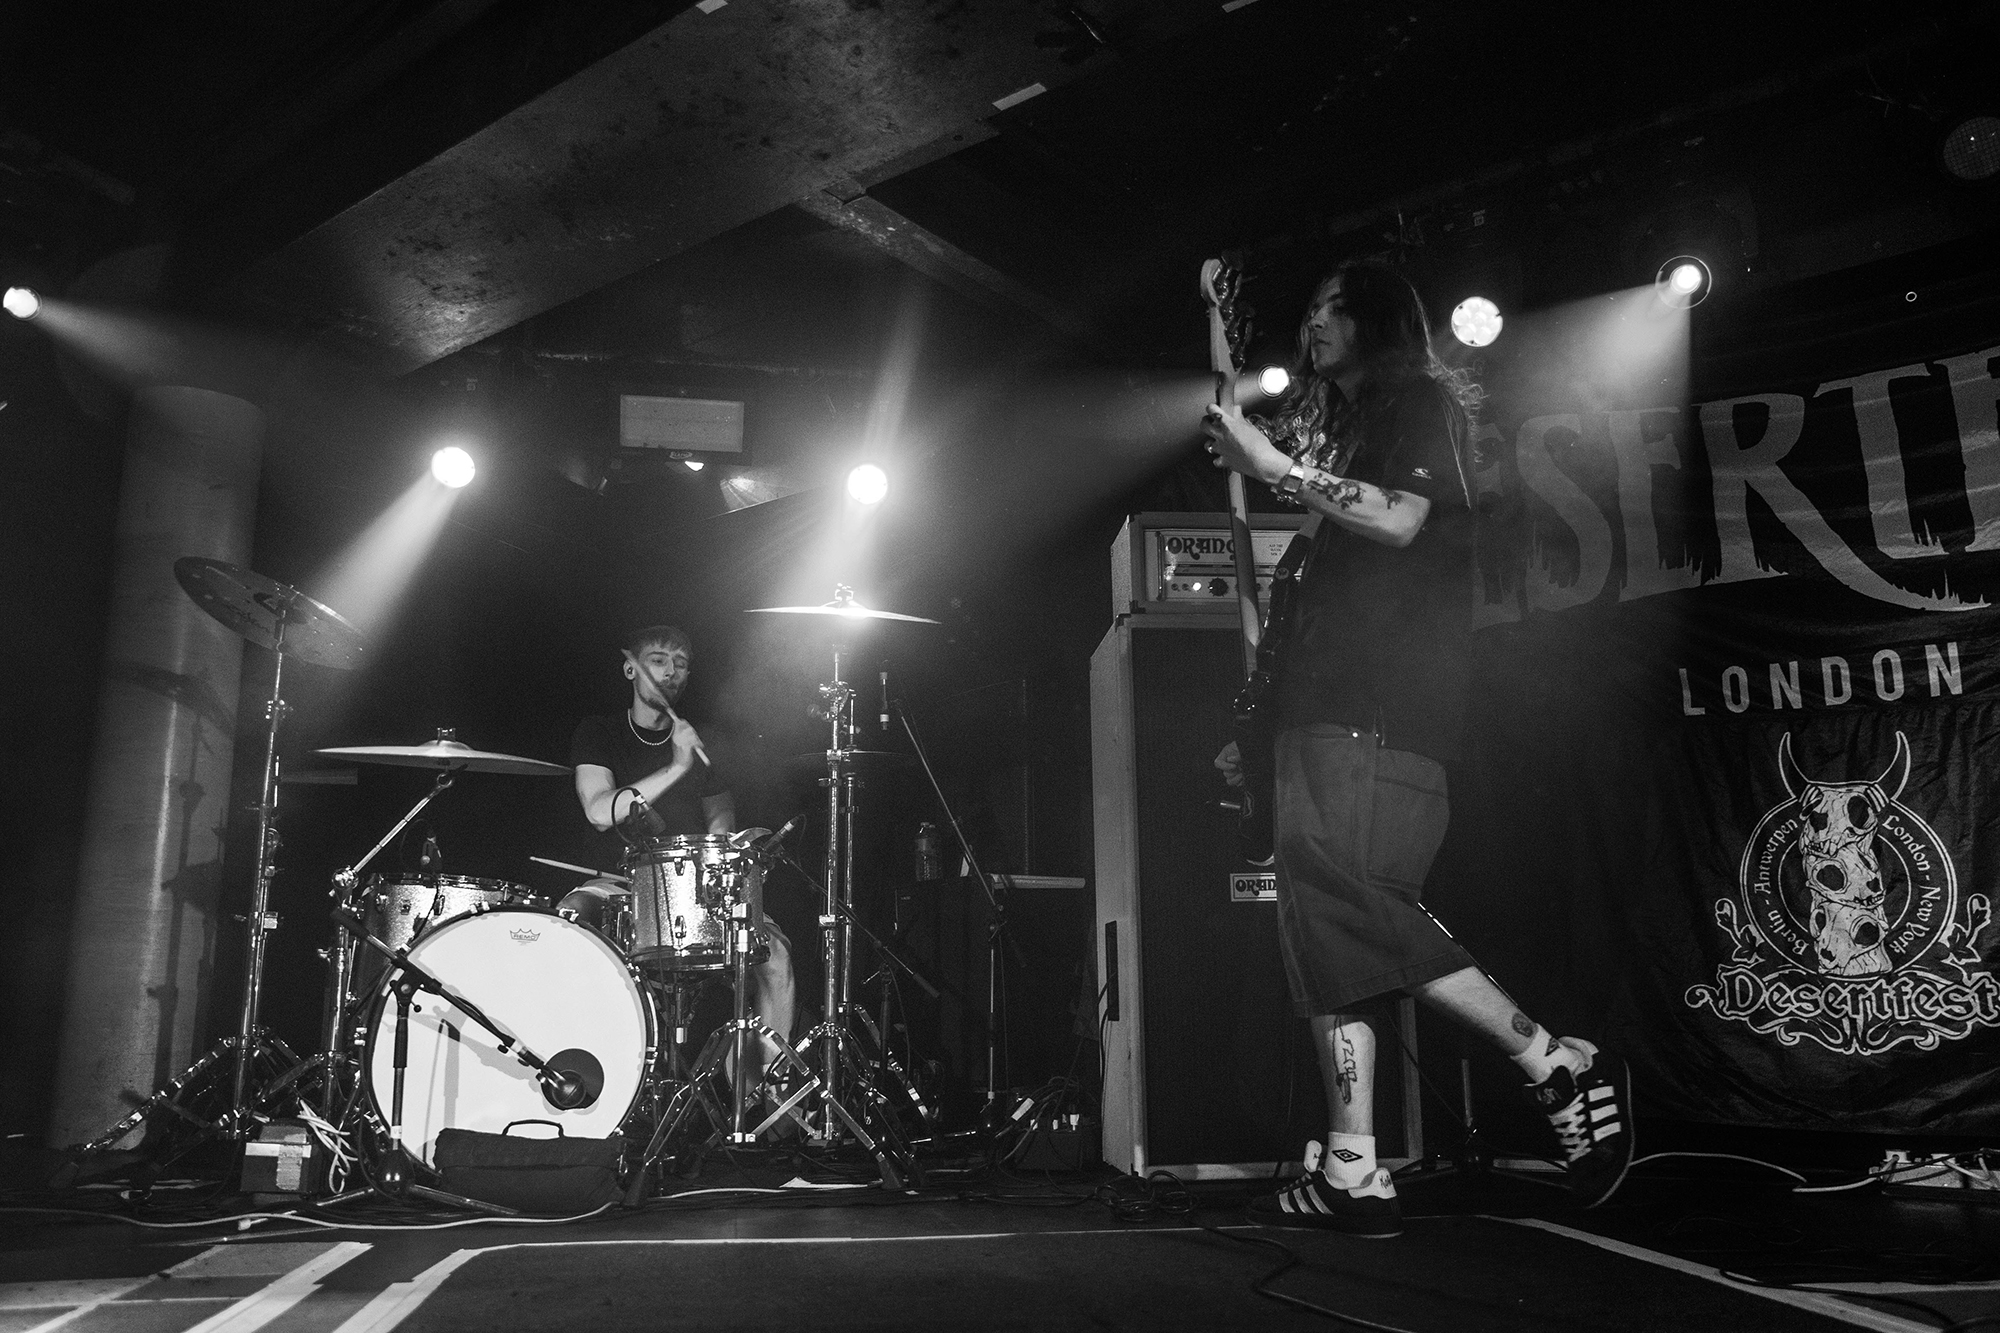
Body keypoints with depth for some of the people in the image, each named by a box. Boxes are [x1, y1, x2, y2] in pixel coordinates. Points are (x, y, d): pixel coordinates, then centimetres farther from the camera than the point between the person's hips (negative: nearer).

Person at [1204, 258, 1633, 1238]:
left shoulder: (1420, 401, 8)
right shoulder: (1341, 426, 31)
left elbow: (1398, 518, -12)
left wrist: (1276, 465, -7)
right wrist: (1267, 724, 21)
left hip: (1381, 711, -9)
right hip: (1325, 713, 9)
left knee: (1352, 902, -19)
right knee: (1327, 925, 0)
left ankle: (1561, 1066, -8)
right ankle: (1351, 1175, 0)